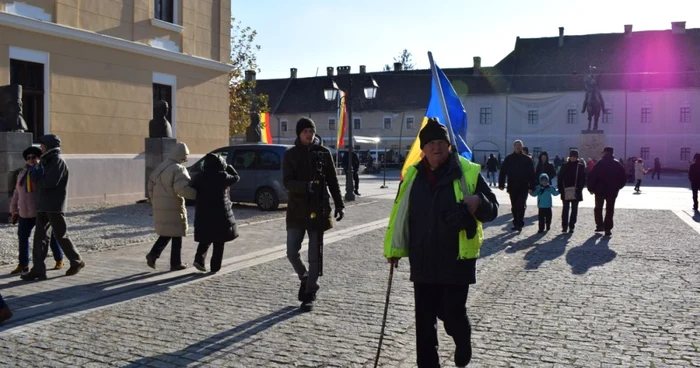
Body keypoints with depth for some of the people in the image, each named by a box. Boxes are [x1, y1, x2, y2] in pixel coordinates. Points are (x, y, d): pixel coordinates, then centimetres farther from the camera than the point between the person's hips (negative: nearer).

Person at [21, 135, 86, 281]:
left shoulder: (58, 161, -11)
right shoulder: (46, 160, 17)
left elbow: (50, 182, -20)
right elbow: (44, 181, 16)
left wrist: (37, 176, -5)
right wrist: (38, 175, -3)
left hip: (54, 206, -8)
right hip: (43, 206, 8)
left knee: (61, 236, 1)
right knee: (39, 237, 3)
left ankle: (77, 261, 17)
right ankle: (38, 270, 4)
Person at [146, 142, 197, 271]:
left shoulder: (159, 167, 11)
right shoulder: (178, 169, -14)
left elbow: (151, 187, 15)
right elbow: (182, 188, -27)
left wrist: (155, 203, 23)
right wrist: (197, 195, -18)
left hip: (160, 208, 7)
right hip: (173, 208, -7)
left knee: (166, 233, 20)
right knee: (176, 235, 5)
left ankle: (153, 254, 3)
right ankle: (176, 263, 10)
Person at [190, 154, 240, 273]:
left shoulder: (199, 178, 3)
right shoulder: (222, 176, -12)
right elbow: (236, 178, 4)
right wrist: (229, 167, 17)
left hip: (203, 214, 4)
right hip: (219, 215, -4)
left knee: (205, 239, 20)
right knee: (219, 242, 7)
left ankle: (199, 258, 2)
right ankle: (215, 266, 8)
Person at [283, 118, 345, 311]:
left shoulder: (324, 152, 3)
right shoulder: (290, 154, 1)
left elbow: (332, 181, 8)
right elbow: (287, 182, -9)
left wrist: (339, 205, 4)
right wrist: (306, 186, -27)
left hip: (318, 209, 0)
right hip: (297, 210, 0)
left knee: (315, 255, 3)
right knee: (291, 252, 0)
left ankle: (310, 293, 16)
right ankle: (305, 278, 28)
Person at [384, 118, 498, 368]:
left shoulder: (468, 172, -6)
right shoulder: (412, 175, 4)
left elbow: (492, 209, -3)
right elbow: (399, 214, 10)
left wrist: (479, 204, -25)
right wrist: (394, 248, 8)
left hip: (457, 260, -3)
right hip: (423, 262, 3)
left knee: (452, 314, 2)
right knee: (424, 319, 10)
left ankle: (463, 341, 37)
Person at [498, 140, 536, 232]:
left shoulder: (527, 159, 0)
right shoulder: (508, 159, 4)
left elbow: (532, 174, -3)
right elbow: (503, 172, 4)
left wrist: (531, 186, -9)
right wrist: (501, 184, -2)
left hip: (523, 187, -2)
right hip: (512, 187, 3)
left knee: (521, 206, -7)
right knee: (514, 207, 9)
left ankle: (520, 224, -5)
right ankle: (516, 223, 19)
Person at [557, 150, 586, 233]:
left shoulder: (581, 167, 1)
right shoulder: (564, 166, 3)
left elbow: (583, 179, -2)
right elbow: (560, 178, 4)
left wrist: (579, 189, -13)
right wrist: (561, 189, -4)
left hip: (576, 192, 0)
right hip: (565, 191, 0)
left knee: (574, 209, 6)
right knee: (565, 209, 1)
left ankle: (571, 226, 12)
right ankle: (564, 226, 4)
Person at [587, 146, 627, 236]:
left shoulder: (599, 163, -7)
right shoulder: (617, 164, 1)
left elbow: (592, 177, -11)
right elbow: (623, 178, 4)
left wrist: (591, 188, 0)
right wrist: (617, 187, 16)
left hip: (600, 190, -1)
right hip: (612, 191, 2)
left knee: (598, 208, 16)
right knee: (610, 210, 6)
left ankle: (599, 225, 15)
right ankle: (608, 229, 1)